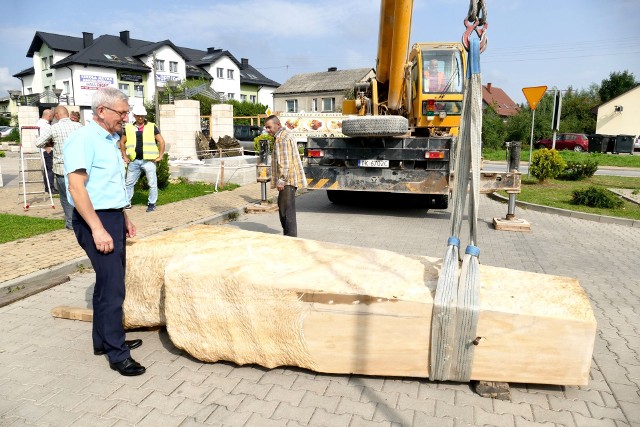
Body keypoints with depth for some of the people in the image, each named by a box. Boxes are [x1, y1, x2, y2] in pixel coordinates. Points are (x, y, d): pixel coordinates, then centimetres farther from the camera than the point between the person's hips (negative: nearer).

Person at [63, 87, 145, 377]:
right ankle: (117, 354, 3)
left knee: (108, 282, 15)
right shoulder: (83, 139, -14)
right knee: (113, 287, -7)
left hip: (113, 217, 9)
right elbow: (76, 187, -21)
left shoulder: (110, 140, 14)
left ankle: (104, 340, 28)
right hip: (95, 221, -9)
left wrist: (124, 218, 21)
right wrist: (97, 229, -24)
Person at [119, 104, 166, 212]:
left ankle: (152, 203, 13)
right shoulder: (128, 128, 8)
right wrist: (125, 156, 12)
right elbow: (122, 142, 19)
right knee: (129, 183, 9)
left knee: (152, 183, 1)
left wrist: (160, 156, -3)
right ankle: (127, 203, 21)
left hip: (149, 160, -3)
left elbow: (161, 142, 2)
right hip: (134, 161, 3)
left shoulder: (152, 127, 2)